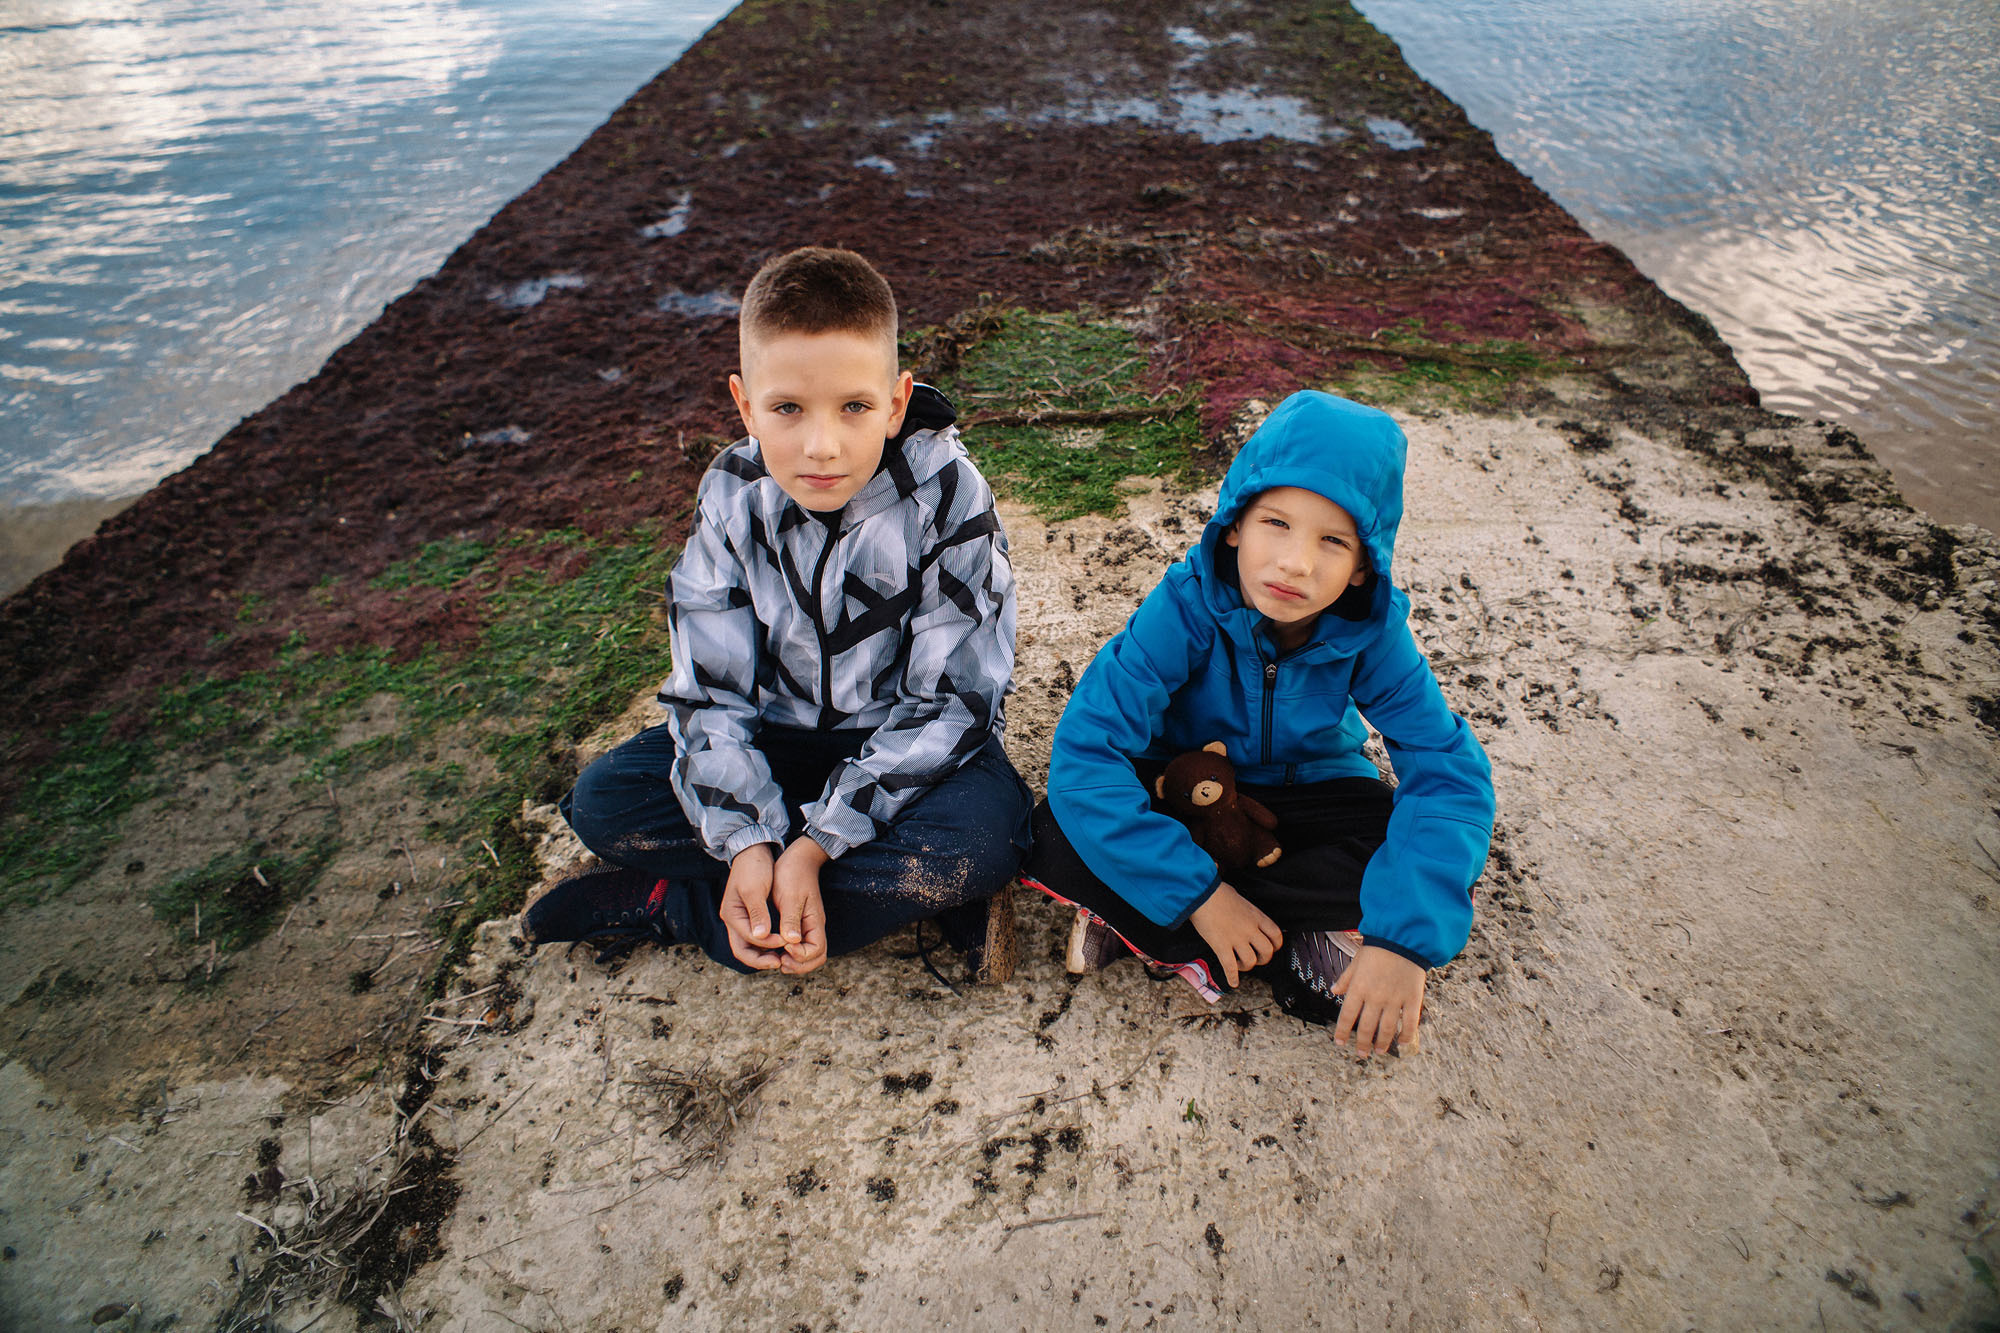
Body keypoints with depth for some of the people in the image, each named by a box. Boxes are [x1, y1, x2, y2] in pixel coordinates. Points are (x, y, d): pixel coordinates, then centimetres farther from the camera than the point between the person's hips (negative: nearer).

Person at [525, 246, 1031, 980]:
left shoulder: (947, 495, -23)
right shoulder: (733, 494, -13)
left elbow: (949, 699, -22)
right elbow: (710, 686, -11)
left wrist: (816, 843, -28)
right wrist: (748, 841, -27)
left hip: (910, 739, -3)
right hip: (781, 731, 3)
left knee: (977, 842, -34)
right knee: (603, 800, -14)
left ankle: (667, 904, -18)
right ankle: (911, 894, -16)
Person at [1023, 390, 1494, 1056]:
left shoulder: (1373, 632, -22)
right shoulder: (1185, 606, -30)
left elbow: (1449, 770, -24)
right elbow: (1083, 755, -35)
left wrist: (1406, 937, -38)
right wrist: (1200, 893, -36)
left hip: (1308, 795, 3)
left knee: (1440, 867, -25)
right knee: (1057, 837, -30)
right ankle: (1292, 945, -16)